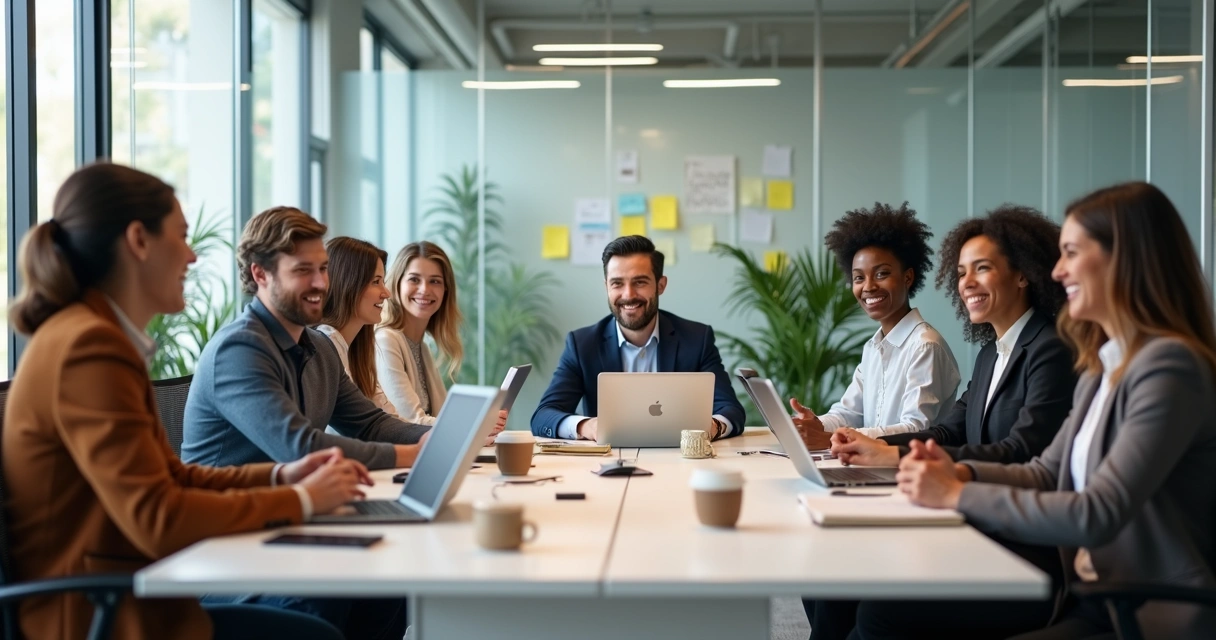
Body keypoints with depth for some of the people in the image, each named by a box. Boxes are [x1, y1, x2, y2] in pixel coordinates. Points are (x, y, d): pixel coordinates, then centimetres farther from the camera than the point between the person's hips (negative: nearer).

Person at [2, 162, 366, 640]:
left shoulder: (92, 335, 11)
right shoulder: (90, 347, -20)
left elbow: (171, 475, 15)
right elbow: (158, 520, -25)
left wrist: (280, 476, 2)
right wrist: (300, 500, -14)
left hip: (109, 601, 9)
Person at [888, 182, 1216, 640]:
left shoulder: (1169, 367, -17)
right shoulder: (1102, 370, 13)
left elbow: (1098, 515, -24)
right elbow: (1046, 474, 18)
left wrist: (959, 496, -18)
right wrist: (960, 473, -2)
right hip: (1094, 600, 9)